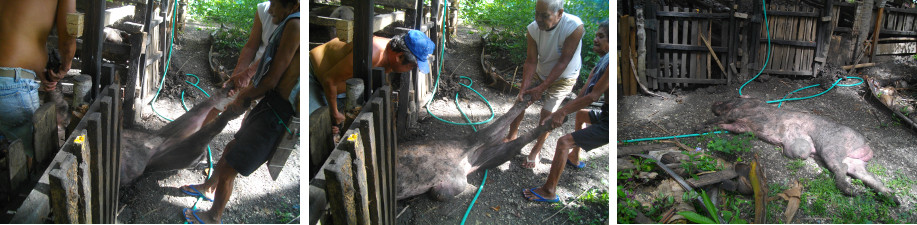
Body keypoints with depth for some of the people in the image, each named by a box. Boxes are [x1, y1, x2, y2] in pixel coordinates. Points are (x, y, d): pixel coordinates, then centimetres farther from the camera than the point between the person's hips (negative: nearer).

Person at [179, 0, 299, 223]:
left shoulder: (294, 25, -20)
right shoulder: (292, 25, 11)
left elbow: (272, 80, -18)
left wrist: (242, 97, -1)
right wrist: (248, 90, 9)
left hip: (274, 116, -9)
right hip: (269, 107, 9)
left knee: (227, 167, 5)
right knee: (232, 147, 29)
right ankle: (209, 187, 54)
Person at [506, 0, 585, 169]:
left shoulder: (574, 27, -37)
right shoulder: (533, 29, -23)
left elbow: (563, 62, -31)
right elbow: (531, 62, -20)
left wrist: (541, 88, -29)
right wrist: (523, 89, -30)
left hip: (563, 77, -4)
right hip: (540, 73, 4)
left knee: (547, 113, -9)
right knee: (520, 101, 4)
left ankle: (536, 151, 11)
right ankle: (511, 137, 28)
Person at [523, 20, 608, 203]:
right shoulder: (600, 65, 9)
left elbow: (593, 96, -24)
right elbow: (582, 96, 8)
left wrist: (562, 113, -19)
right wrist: (558, 114, 1)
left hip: (608, 125, -11)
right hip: (604, 114, 11)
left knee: (564, 142, -16)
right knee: (579, 113, 38)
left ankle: (549, 192, -7)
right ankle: (575, 158, 49)